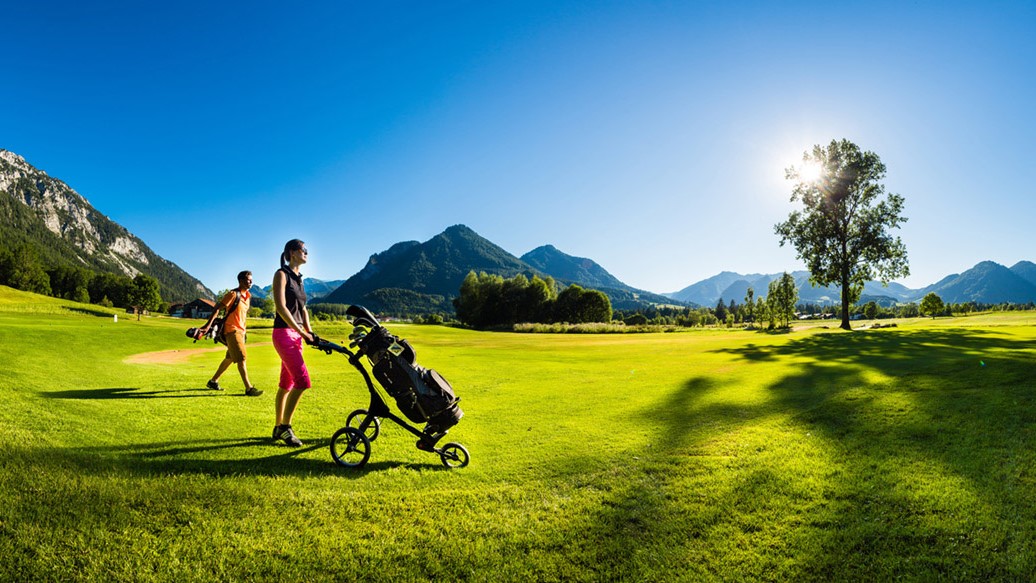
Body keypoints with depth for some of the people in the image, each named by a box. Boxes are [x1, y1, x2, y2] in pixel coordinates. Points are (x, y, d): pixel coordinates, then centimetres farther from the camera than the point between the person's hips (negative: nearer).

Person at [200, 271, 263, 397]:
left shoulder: (248, 295, 12)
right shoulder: (233, 294, -12)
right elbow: (217, 308, -15)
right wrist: (208, 325, -21)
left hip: (241, 330, 9)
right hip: (232, 330, -9)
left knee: (230, 358, 16)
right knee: (241, 358, -11)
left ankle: (213, 381, 31)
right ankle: (249, 388, -11)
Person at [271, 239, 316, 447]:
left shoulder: (298, 278, 17)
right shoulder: (281, 274, -7)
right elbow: (281, 307, -17)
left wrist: (309, 331, 3)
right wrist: (302, 332, -19)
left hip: (296, 334, 8)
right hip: (284, 333, -8)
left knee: (287, 384, 11)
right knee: (302, 380, -15)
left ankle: (279, 428, 19)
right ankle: (285, 427, -5)